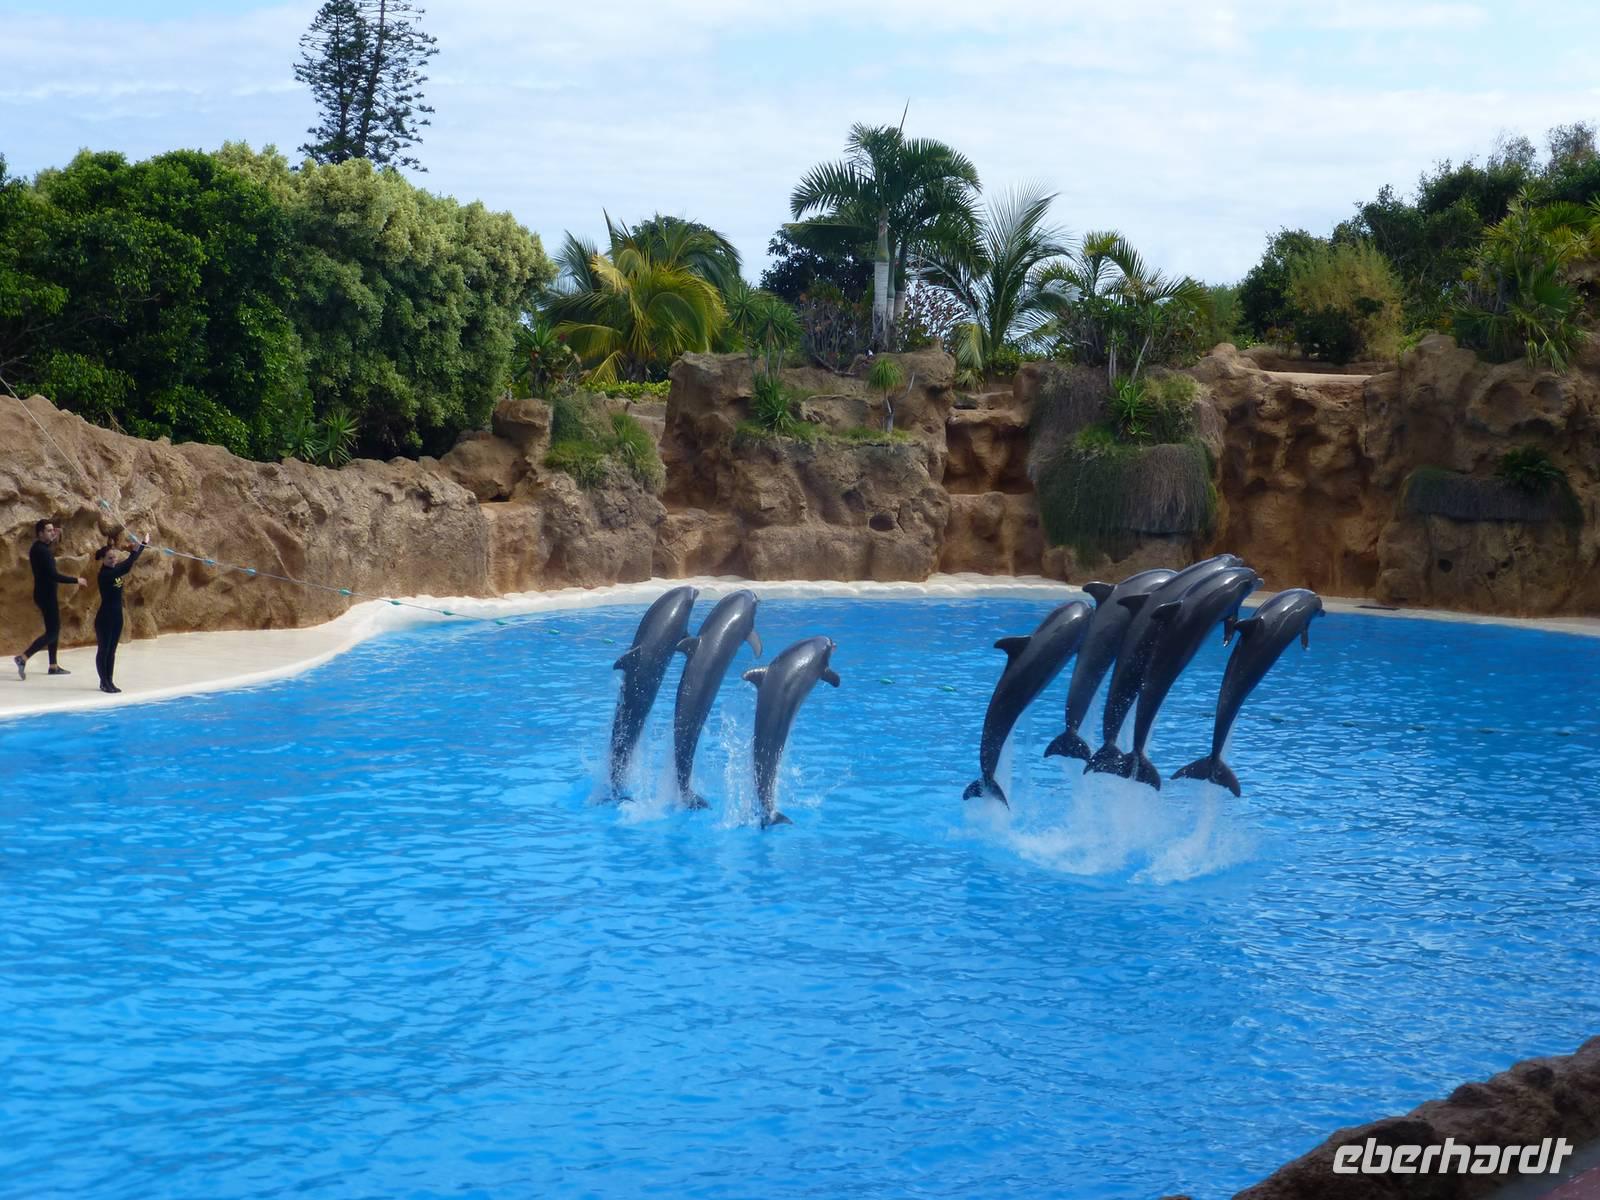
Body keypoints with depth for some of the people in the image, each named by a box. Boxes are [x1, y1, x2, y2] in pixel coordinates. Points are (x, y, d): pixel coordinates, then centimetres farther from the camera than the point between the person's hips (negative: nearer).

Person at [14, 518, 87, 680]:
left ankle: (53, 665, 21)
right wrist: (76, 580, -19)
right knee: (52, 632, -8)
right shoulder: (42, 551, -22)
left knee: (54, 629, 15)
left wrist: (55, 537, 20)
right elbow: (53, 575, -28)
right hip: (46, 594, -10)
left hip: (45, 593, 10)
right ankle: (23, 658, -14)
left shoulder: (38, 547, 8)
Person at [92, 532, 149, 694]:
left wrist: (144, 544, 16)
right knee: (103, 649, 2)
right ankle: (104, 682, 7)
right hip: (105, 617, -8)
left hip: (117, 615, 8)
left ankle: (108, 681, 17)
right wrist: (134, 551, -31)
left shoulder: (115, 571, 4)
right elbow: (126, 567, -31)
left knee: (112, 650, 12)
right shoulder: (105, 574, -19)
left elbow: (128, 563, 16)